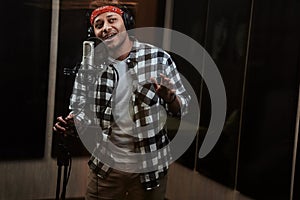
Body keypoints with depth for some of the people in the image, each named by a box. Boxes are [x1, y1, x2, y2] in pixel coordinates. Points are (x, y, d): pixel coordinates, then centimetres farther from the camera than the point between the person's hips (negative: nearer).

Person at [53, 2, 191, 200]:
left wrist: (169, 97, -24)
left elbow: (183, 107, -2)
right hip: (105, 167, 1)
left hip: (150, 167, -1)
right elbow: (81, 111, 6)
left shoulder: (159, 58, -7)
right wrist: (71, 123, -16)